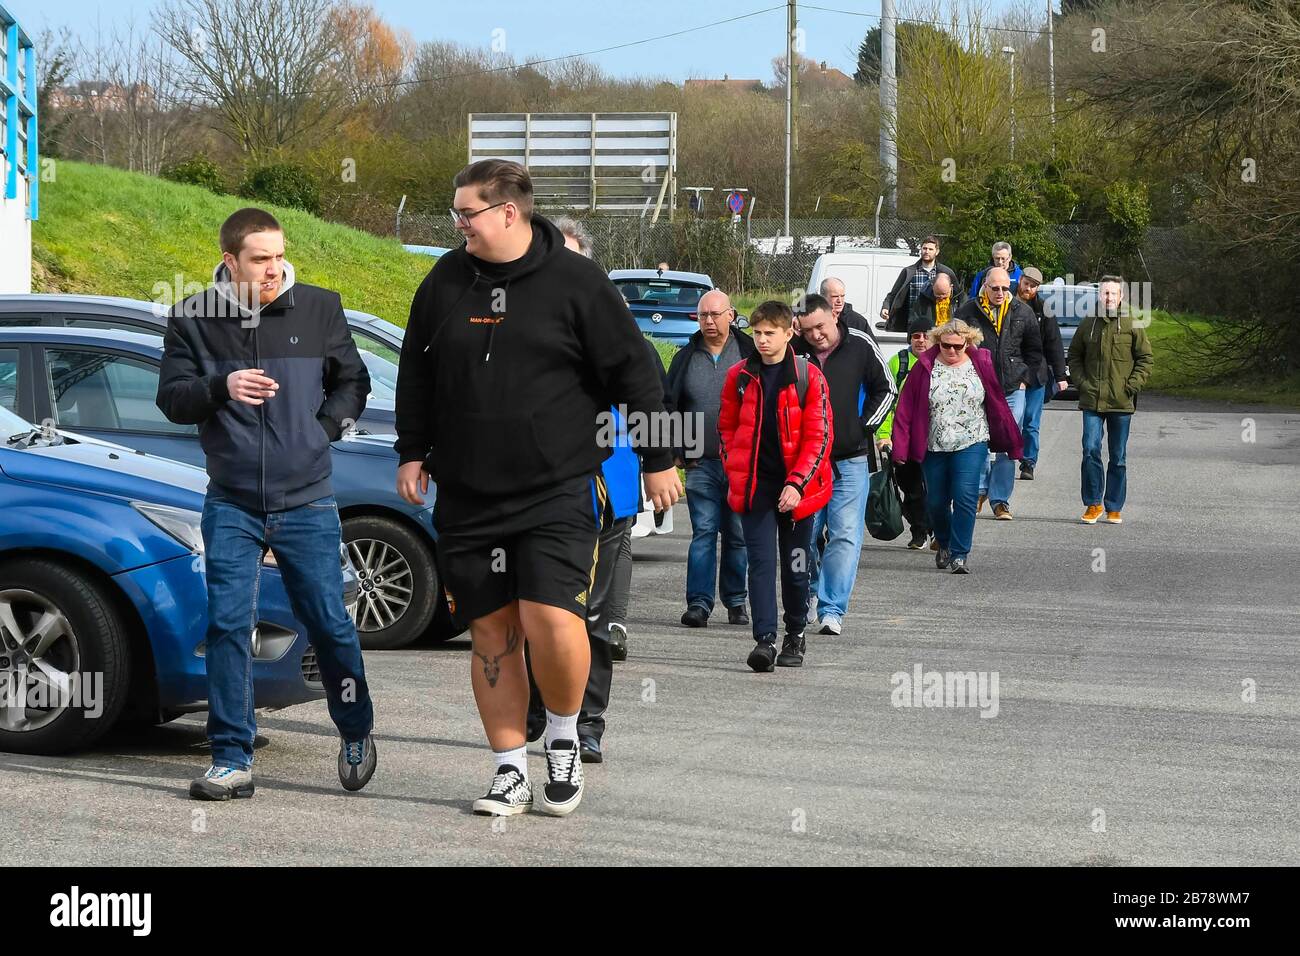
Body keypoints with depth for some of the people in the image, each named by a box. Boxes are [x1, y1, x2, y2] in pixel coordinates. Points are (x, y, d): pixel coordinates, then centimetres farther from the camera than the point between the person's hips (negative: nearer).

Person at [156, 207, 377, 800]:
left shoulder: (319, 309, 1)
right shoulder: (194, 319, 0)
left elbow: (352, 383, 12)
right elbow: (171, 398, -2)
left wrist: (321, 429, -4)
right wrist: (221, 387, -20)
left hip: (306, 502, 0)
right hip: (231, 505, 0)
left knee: (328, 622, 4)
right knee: (227, 624, -5)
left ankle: (356, 733, 27)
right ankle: (232, 761, 1)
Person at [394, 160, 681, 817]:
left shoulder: (576, 281, -4)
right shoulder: (444, 282, 7)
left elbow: (633, 374, 0)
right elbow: (415, 373, 20)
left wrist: (658, 460, 3)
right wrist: (411, 452, 18)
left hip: (559, 491, -4)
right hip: (467, 496, 4)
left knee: (551, 620, -16)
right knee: (492, 632, 4)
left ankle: (564, 740, 10)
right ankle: (510, 771, 13)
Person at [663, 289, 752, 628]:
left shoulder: (750, 353, 3)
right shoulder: (686, 358, 10)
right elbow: (669, 406, 15)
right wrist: (677, 450, 7)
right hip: (701, 463, 1)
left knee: (738, 534, 6)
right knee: (703, 532, -5)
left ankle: (736, 602, 15)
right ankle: (699, 603, -6)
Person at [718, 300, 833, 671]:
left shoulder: (809, 377, -4)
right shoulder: (739, 376, 5)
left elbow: (819, 436, -6)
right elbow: (726, 428, 15)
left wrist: (797, 483, -15)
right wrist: (734, 473, 3)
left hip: (796, 487, -1)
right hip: (754, 486, 1)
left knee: (796, 565, 9)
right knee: (761, 562, -8)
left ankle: (795, 637, 24)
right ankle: (765, 639, -14)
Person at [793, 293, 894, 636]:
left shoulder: (861, 346, -3)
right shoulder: (794, 352, -2)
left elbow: (885, 389, 8)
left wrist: (865, 428, 1)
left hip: (851, 459, -1)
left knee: (845, 536, -8)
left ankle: (832, 610, -8)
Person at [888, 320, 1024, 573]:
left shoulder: (981, 364, 1)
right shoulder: (925, 367, -2)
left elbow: (997, 403, 6)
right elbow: (906, 408, -3)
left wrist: (1011, 441, 9)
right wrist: (900, 446, -9)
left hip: (971, 443, -1)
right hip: (934, 446, 1)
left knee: (965, 496, -14)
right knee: (936, 501, 9)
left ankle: (959, 555, -7)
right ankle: (944, 544, 35)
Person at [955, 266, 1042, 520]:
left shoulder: (1023, 313, 4)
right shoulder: (969, 311, -2)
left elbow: (1034, 350, 15)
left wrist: (1025, 378, 6)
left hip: (1012, 389, 1)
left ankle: (1000, 500, 7)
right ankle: (981, 488, 24)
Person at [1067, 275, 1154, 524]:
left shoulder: (1133, 326, 0)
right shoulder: (1088, 324, 6)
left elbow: (1146, 359, 4)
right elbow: (1074, 357, 16)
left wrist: (1132, 385, -7)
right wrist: (1082, 382, 2)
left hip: (1121, 402, -1)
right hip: (1092, 401, 1)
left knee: (1118, 457, 6)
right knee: (1090, 450, -9)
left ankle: (1114, 507, 15)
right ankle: (1093, 504, 2)